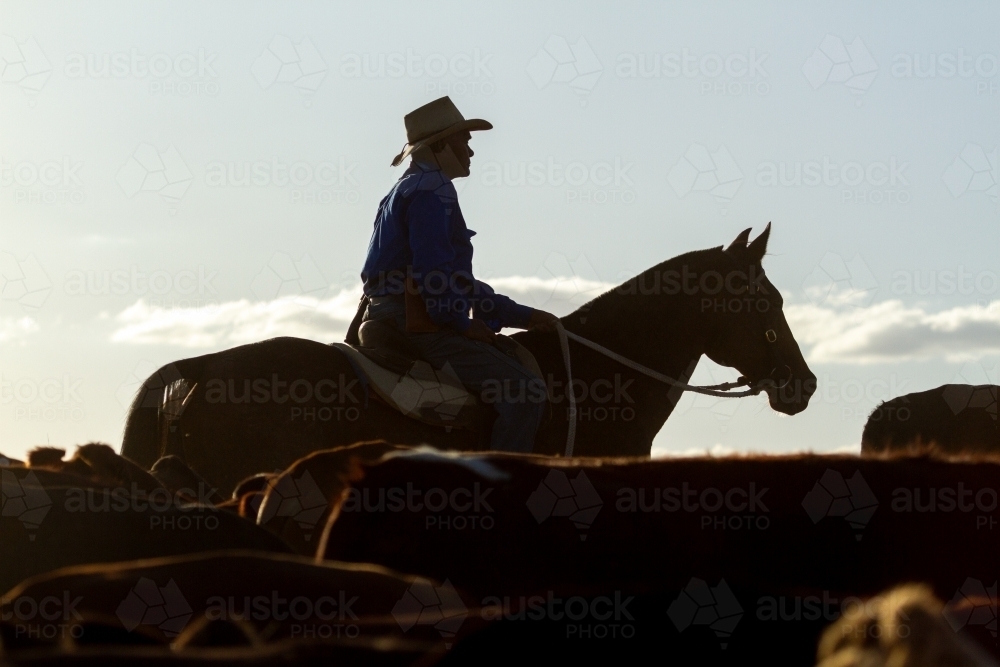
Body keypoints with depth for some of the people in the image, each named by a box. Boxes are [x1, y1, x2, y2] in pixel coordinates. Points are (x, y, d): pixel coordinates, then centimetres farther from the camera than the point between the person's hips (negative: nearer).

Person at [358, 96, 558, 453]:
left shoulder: (416, 188, 25)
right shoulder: (431, 189, -8)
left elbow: (462, 284, 26)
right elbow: (433, 270, -21)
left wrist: (523, 316, 20)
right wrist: (463, 323, -9)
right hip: (419, 326, -11)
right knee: (524, 391, -20)